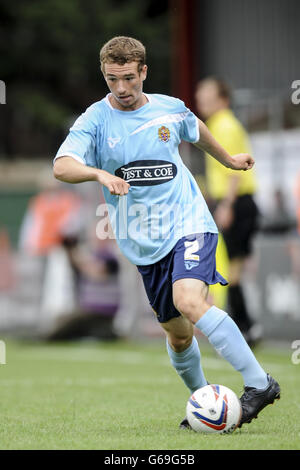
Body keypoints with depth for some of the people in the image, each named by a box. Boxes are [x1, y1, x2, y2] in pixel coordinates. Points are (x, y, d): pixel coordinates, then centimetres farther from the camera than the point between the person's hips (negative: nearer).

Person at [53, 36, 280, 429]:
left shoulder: (169, 109, 1)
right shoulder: (96, 120, -5)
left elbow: (195, 129, 25)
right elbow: (62, 166, -22)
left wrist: (228, 159, 41)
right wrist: (100, 174, -41)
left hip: (188, 223, -2)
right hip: (144, 243, 2)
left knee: (188, 301, -27)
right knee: (178, 333, 8)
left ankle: (259, 383, -24)